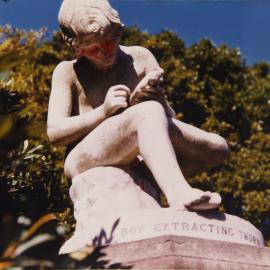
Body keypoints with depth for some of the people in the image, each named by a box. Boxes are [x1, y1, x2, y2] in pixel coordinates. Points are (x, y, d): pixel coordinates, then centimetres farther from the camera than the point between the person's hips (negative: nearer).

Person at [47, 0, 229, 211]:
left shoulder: (139, 58, 9)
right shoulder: (68, 72, 3)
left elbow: (169, 118, 5)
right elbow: (55, 132, -6)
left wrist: (157, 97, -19)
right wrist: (104, 111, -19)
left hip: (136, 163, 5)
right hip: (87, 166, -4)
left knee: (217, 147, -11)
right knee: (149, 113, -30)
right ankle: (179, 196, -46)